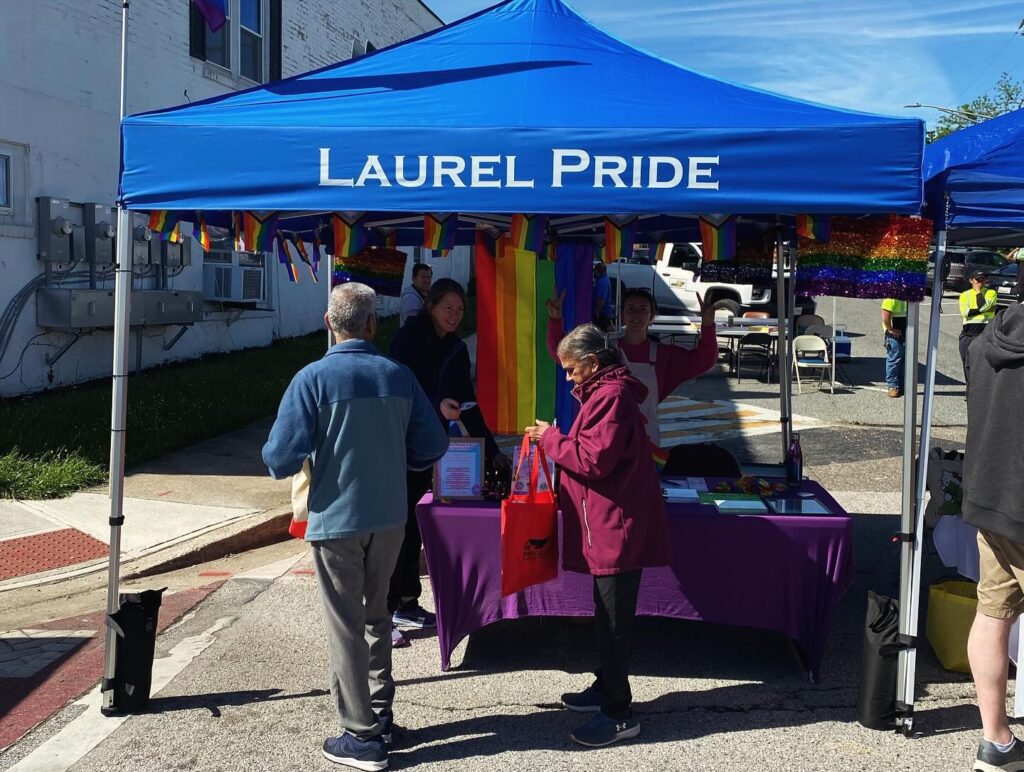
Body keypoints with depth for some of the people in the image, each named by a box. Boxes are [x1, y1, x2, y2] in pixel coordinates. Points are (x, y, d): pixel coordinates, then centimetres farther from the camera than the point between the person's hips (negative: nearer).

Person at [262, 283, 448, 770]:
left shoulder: (314, 378, -14)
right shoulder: (399, 376, -2)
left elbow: (281, 458, -17)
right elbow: (433, 447, 3)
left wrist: (282, 465, 6)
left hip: (335, 520, -4)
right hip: (390, 518, 4)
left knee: (346, 627, 7)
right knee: (376, 615, 22)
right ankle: (381, 715, 32)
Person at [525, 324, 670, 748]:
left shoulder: (611, 396, -17)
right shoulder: (606, 391, 16)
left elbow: (594, 458, -23)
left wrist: (550, 438, -11)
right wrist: (557, 441, 9)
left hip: (617, 527, -11)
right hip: (611, 525, 11)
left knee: (614, 620, -4)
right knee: (609, 614, 20)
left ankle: (618, 713, 4)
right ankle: (606, 688, 32)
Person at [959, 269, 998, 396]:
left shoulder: (991, 293, 7)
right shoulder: (965, 295, 12)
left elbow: (983, 306, -13)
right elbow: (965, 312, -5)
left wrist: (978, 291, -2)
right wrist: (985, 310, -10)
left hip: (985, 332, -2)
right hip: (968, 333, 3)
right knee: (968, 363, 5)